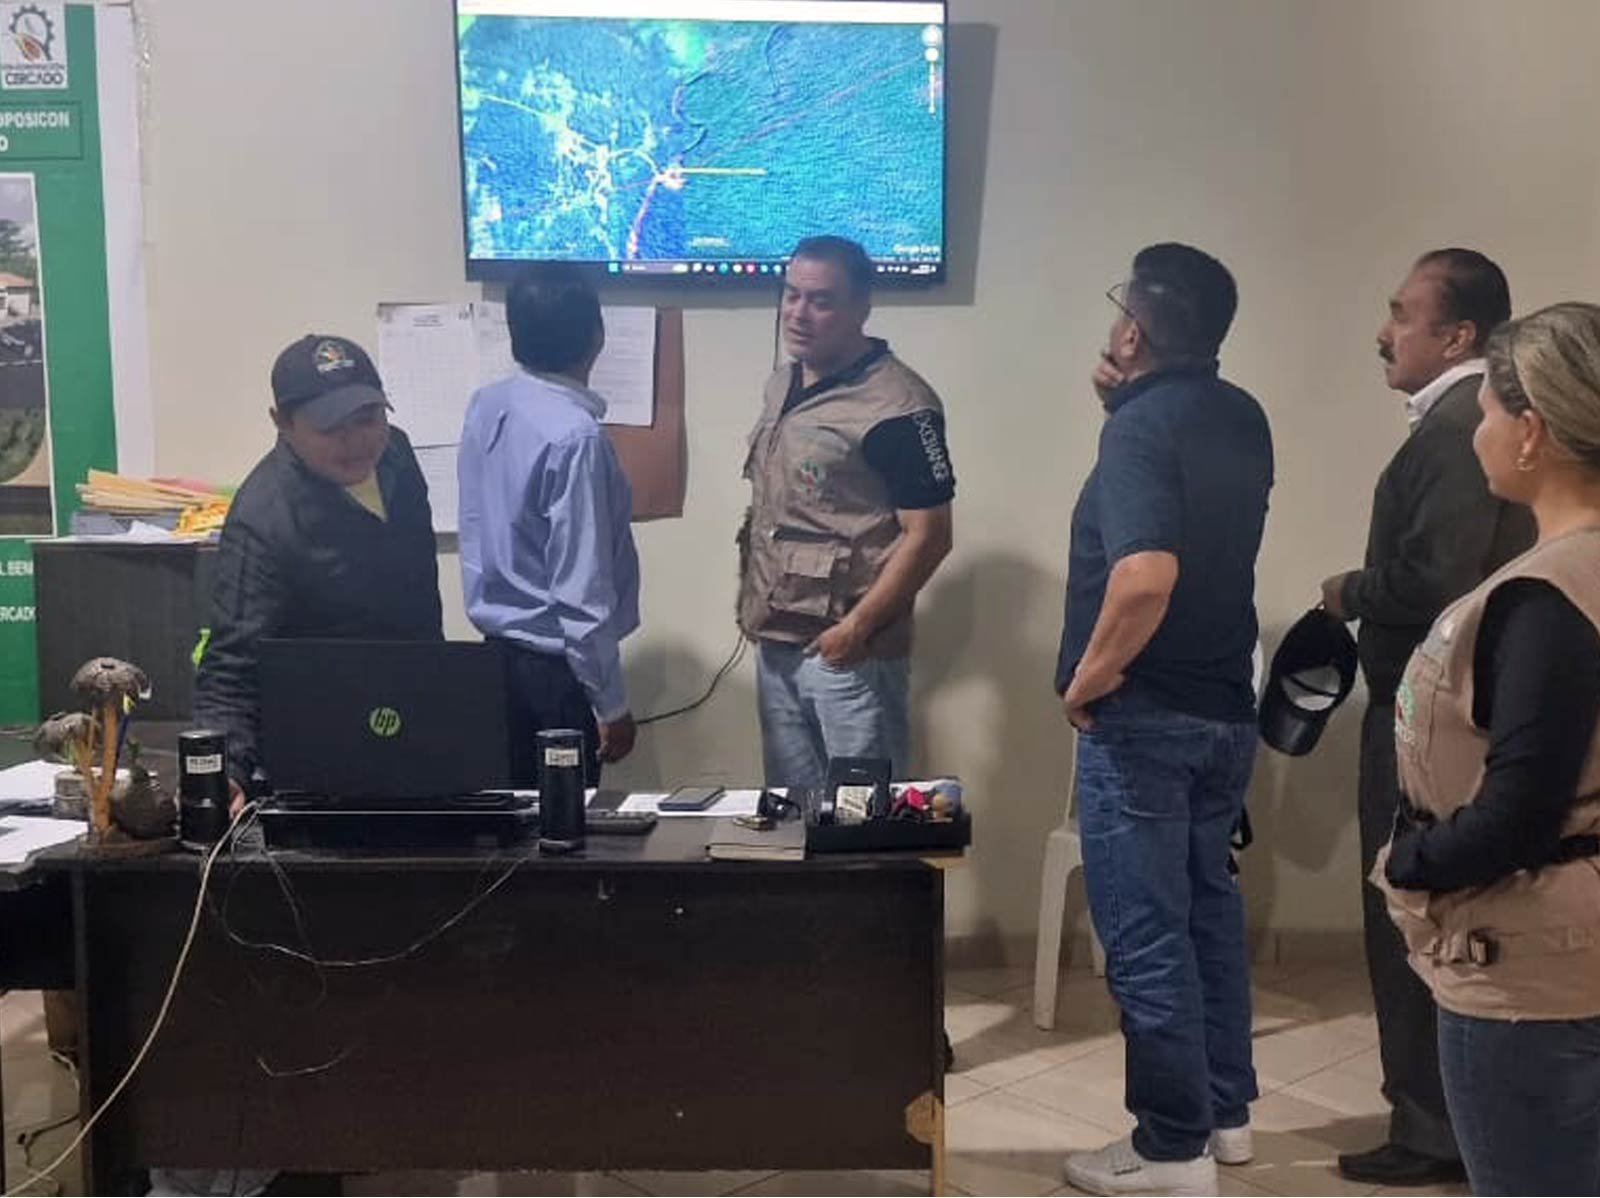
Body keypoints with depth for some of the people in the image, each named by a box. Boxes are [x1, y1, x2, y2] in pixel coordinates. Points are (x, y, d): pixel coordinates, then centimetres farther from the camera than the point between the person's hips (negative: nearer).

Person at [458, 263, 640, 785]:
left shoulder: (486, 407, 0)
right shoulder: (575, 436, -24)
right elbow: (581, 591, -22)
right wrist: (611, 703, -15)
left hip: (497, 650, 8)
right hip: (556, 666, -8)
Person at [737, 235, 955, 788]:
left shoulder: (896, 405, -16)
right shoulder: (781, 387, 11)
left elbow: (928, 535, -17)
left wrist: (858, 626, -19)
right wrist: (754, 603, 14)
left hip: (846, 647, -8)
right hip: (775, 641, 8)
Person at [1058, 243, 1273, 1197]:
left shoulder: (1144, 427, -19)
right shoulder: (1242, 419, 6)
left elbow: (1145, 574, -33)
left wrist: (1089, 680, -19)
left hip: (1145, 717, -9)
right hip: (1225, 707, 9)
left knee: (1146, 935, 2)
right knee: (1208, 907, 20)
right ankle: (1226, 1111, 31)